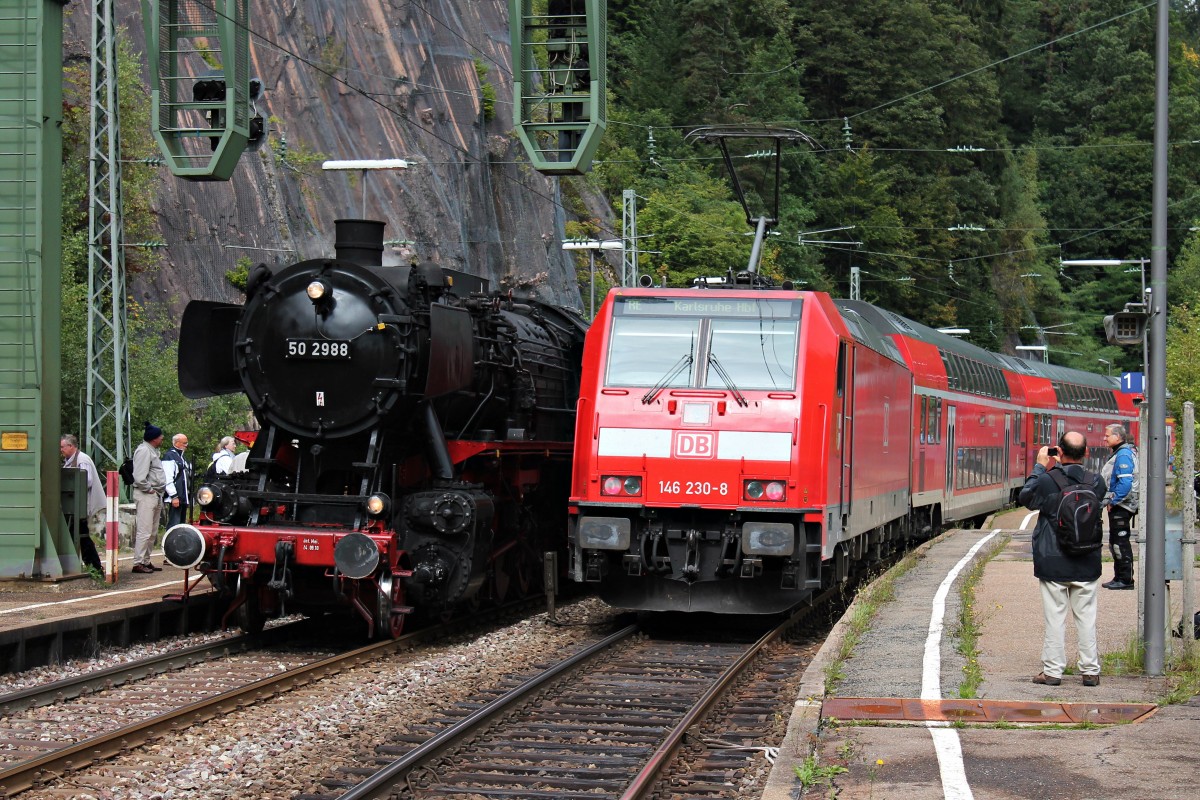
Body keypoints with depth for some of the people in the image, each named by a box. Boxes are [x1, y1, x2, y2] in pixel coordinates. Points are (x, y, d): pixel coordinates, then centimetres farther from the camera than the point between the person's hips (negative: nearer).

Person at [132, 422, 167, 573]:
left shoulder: (152, 451, 20)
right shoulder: (144, 450, -13)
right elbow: (140, 477, -22)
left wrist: (159, 492, 12)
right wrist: (149, 489, -13)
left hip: (155, 495, 11)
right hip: (146, 496, -11)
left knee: (152, 532, 13)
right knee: (144, 531, -11)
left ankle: (146, 561, 19)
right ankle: (138, 563, -11)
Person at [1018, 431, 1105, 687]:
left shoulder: (1048, 481, -15)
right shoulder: (1096, 482, -7)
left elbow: (1026, 498, 2)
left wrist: (1040, 467, 10)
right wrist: (1057, 468, 12)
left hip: (1053, 563, -2)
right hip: (1087, 563, 2)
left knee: (1055, 616, 4)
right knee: (1086, 616, 10)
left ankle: (1052, 671, 7)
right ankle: (1090, 670, 13)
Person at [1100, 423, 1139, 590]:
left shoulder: (1123, 455, -17)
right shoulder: (1119, 453, 16)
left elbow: (1125, 483, -25)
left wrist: (1113, 501, -20)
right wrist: (1111, 501, 18)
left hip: (1121, 507, -11)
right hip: (1118, 506, 11)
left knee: (1120, 542, -7)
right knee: (1116, 543, 15)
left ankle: (1126, 579, -4)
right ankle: (1119, 577, 21)